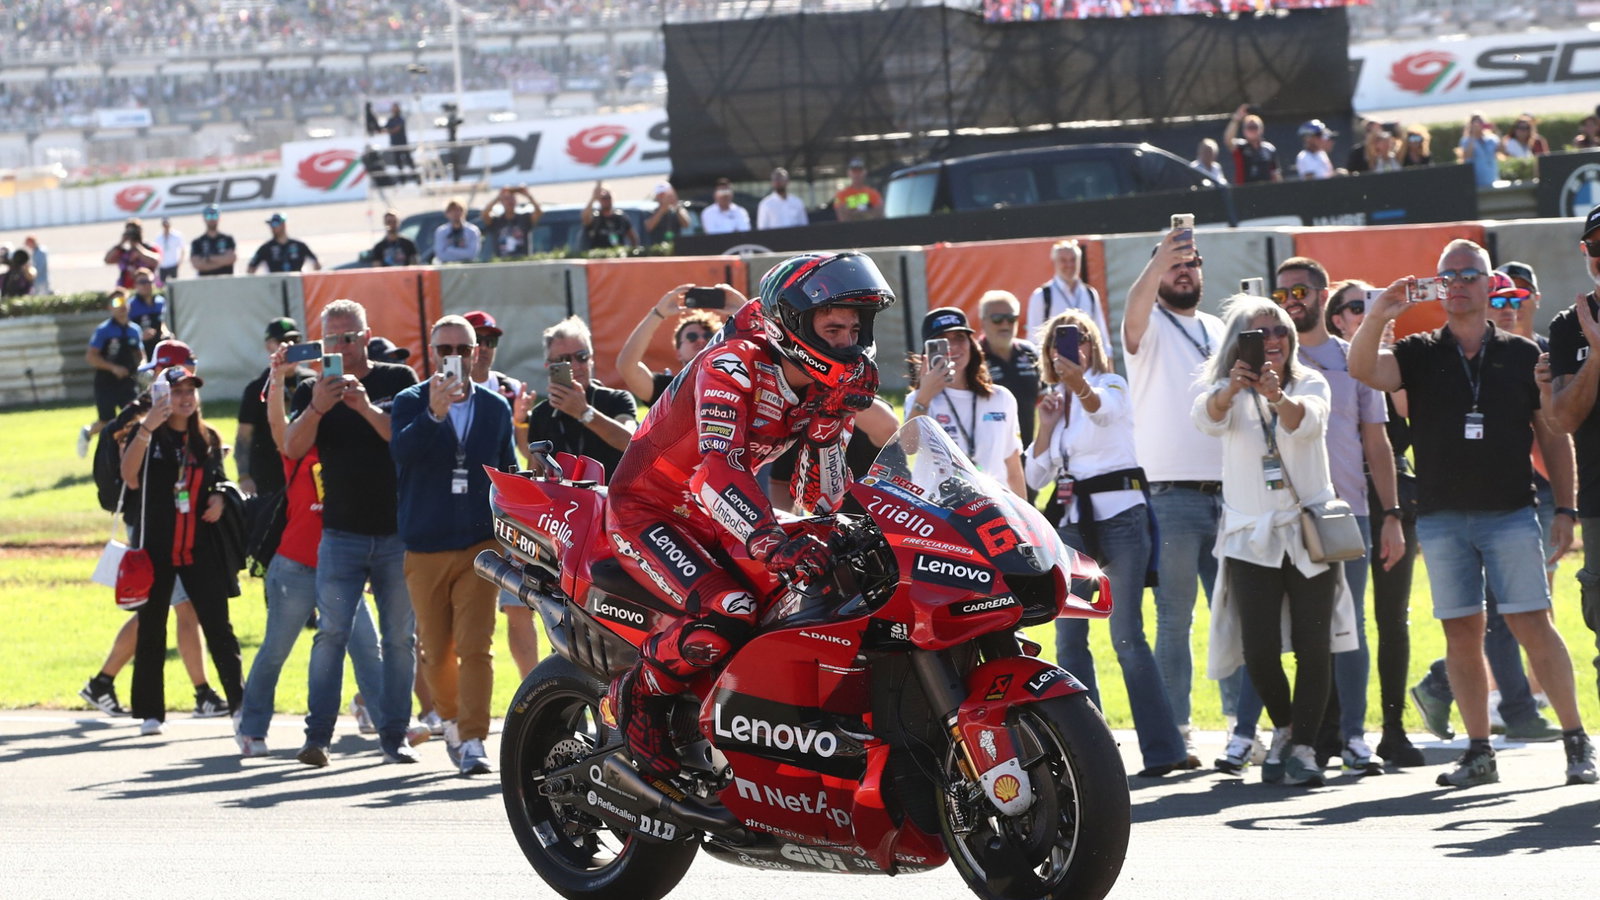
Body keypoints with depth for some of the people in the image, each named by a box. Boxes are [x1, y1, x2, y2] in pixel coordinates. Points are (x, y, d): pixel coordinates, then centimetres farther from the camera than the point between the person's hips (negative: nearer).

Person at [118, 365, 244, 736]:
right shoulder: (148, 435, -1)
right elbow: (130, 477, -19)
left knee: (218, 625, -5)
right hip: (155, 546, -2)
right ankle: (150, 712, 10)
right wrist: (146, 428, -28)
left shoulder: (207, 439, 11)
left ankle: (239, 702, -3)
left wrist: (218, 499, 0)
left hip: (199, 548, 2)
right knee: (151, 628, 4)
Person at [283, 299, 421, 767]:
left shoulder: (398, 380, 5)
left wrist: (366, 408, -20)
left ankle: (394, 733, 8)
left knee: (400, 637, 2)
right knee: (331, 632, -9)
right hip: (341, 533, 0)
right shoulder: (314, 390, 9)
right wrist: (317, 408, -23)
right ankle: (317, 734, -10)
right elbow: (293, 448, -6)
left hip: (398, 530, 0)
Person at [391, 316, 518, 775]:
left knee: (475, 646, -12)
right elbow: (400, 452, -17)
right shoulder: (411, 402, 2)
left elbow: (509, 474, 17)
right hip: (425, 548, 0)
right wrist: (433, 414, -32)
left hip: (479, 544, 0)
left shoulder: (495, 407, 9)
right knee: (436, 649, 8)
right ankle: (452, 720, 29)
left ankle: (473, 739, -14)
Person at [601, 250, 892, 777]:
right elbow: (717, 468, -42)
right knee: (728, 613, -31)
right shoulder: (732, 367, -26)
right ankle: (635, 701, -10)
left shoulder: (821, 390, -2)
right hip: (649, 511, -8)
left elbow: (817, 504, 0)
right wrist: (770, 542, -56)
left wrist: (832, 422, -16)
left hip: (717, 519, 8)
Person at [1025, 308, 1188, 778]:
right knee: (1069, 639, 4)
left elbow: (1104, 409, -30)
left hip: (1119, 518, -7)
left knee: (1127, 637, -11)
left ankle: (1163, 748, -10)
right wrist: (1046, 423, 1)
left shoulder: (1110, 384, -3)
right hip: (1073, 524, 7)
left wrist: (1080, 386, -52)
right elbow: (1034, 477, 14)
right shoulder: (1055, 400, 15)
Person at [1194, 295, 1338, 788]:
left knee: (1314, 646, -6)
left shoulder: (1310, 383, 2)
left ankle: (1304, 746, 2)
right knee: (1259, 649, -6)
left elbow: (1306, 421, -20)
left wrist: (1277, 397, -42)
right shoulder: (1229, 391, 3)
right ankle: (1283, 728, 19)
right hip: (1252, 537, 0)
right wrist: (1231, 388, -41)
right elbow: (1208, 418, -20)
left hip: (1309, 531, 0)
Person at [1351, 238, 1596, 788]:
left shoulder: (1522, 355, 7)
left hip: (1511, 514, -2)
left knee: (1532, 626, -7)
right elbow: (1363, 370, -9)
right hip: (1442, 516, 2)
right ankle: (1479, 753, 7)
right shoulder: (1421, 354, 9)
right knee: (1461, 634, 2)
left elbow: (1553, 436, 9)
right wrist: (1378, 316, -24)